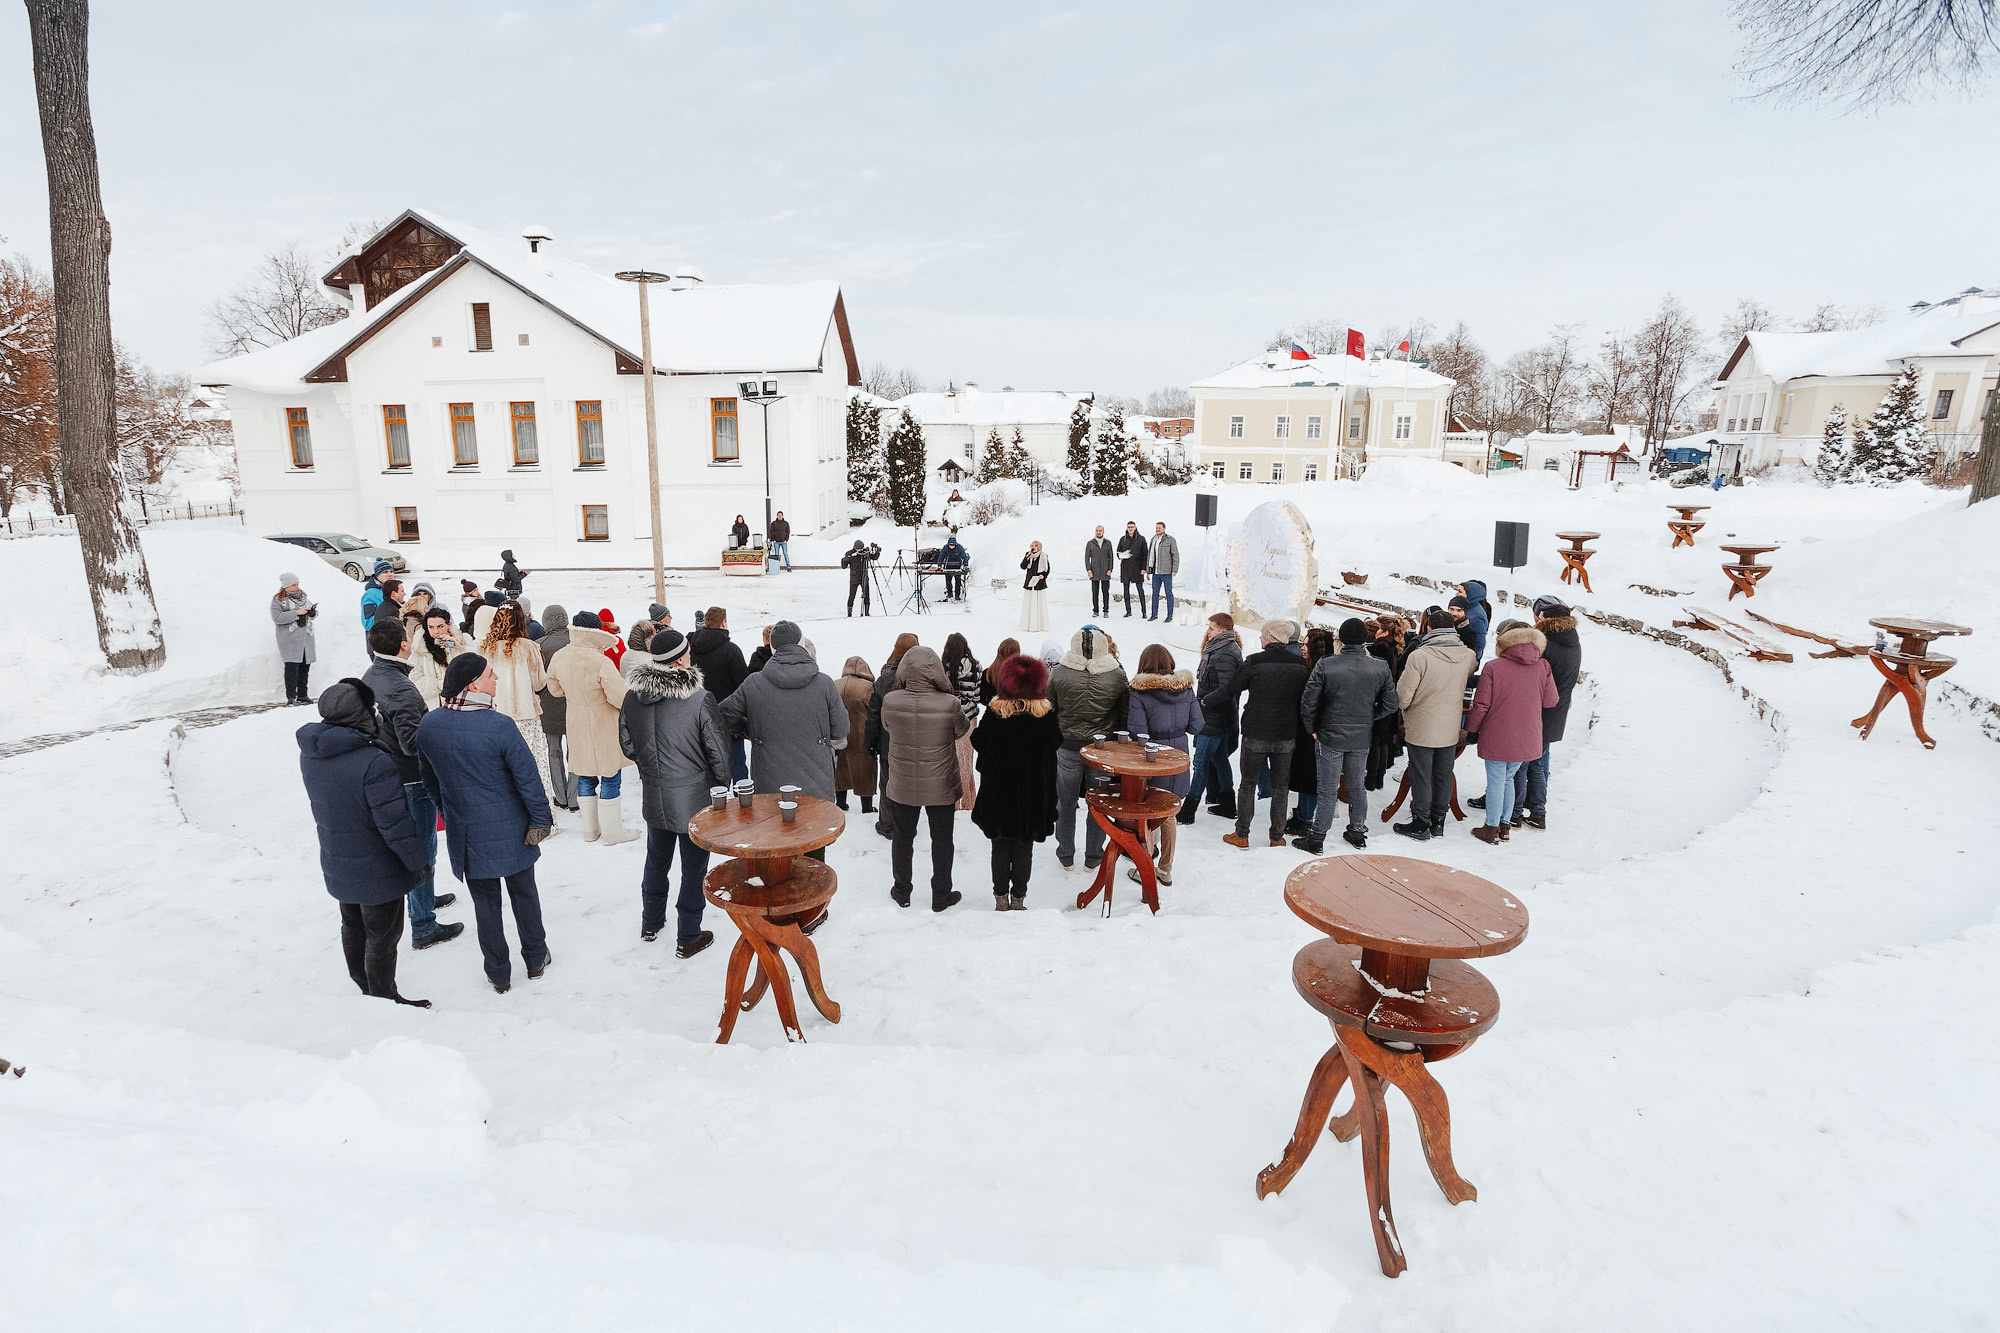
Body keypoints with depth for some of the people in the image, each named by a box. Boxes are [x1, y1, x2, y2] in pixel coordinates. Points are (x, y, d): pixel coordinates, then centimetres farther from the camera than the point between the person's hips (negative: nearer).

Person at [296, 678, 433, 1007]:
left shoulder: (310, 754, -6)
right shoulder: (374, 763, -31)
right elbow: (395, 825, -27)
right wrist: (418, 862, -14)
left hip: (336, 866, 8)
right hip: (376, 873, -7)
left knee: (353, 927, 26)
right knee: (382, 938, 11)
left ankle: (364, 987, 46)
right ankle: (384, 1002, 28)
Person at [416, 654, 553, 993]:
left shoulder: (428, 725, -7)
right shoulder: (500, 726, -23)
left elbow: (429, 778, 8)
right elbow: (528, 778, -18)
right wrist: (540, 819, -5)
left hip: (466, 834, 3)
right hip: (510, 831, -3)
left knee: (485, 903, 15)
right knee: (524, 894, 17)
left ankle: (498, 974, 25)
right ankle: (535, 959, 32)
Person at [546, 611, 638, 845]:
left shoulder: (559, 657, -3)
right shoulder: (600, 662, -25)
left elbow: (555, 688, 12)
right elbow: (620, 696, -25)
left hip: (575, 726, 7)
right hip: (603, 728, -7)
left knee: (585, 777, 17)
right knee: (610, 777, 5)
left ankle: (590, 829, 27)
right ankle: (612, 832, 13)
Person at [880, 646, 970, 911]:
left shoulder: (890, 702, -17)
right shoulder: (949, 704, -23)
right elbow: (962, 730, -3)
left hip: (902, 786, 2)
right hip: (941, 787, -2)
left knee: (903, 837, 20)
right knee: (941, 839, 16)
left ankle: (902, 892, 34)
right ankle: (941, 895, 28)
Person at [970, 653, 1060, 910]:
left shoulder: (994, 711, -12)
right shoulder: (1046, 713, -10)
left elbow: (978, 743, -4)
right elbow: (1056, 743, 1)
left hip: (998, 788, 0)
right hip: (1034, 791, 0)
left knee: (1000, 845, 13)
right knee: (1025, 846, 11)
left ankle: (1001, 898, 20)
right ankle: (1018, 898, 18)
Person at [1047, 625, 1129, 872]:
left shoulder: (1058, 674, -8)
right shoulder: (1117, 675, -8)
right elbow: (1126, 713, 0)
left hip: (1067, 748, 0)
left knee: (1066, 803, 15)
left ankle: (1066, 856, 26)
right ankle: (1093, 857, 26)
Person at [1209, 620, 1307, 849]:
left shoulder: (1254, 662, -12)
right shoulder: (1299, 665, -1)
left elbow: (1229, 690, -6)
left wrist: (1203, 703, 7)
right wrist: (1299, 735, 14)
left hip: (1255, 734, -3)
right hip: (1286, 736, 3)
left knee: (1248, 784, 9)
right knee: (1280, 787, 13)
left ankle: (1242, 835, 13)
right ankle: (1277, 836, 19)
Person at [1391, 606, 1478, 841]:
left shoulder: (1419, 656, -21)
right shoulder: (1467, 655, -5)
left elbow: (1403, 694, -17)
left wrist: (1406, 707, 5)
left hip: (1421, 728, -5)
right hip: (1451, 728, 5)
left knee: (1421, 777, 7)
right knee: (1443, 775, 16)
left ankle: (1420, 825, 16)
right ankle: (1438, 823, 28)